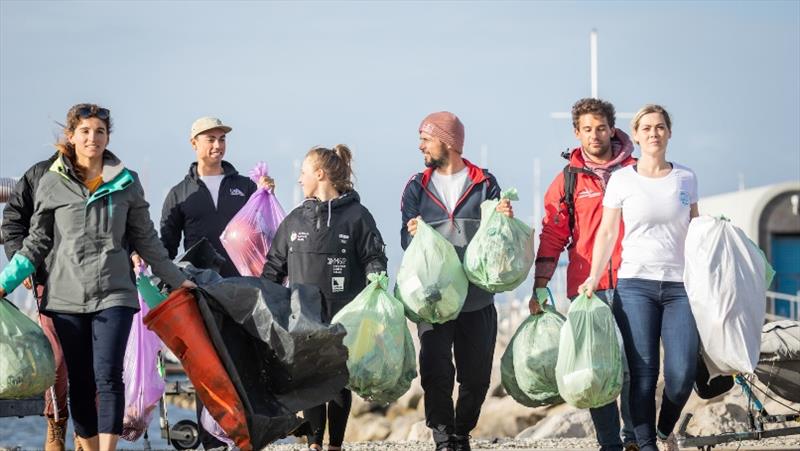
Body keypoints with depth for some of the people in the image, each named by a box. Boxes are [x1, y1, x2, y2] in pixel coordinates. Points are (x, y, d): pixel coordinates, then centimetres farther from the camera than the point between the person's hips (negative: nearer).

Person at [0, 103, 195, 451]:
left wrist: (176, 279, 15)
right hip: (67, 297, 1)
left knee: (108, 376, -13)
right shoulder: (52, 184, 4)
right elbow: (37, 241, 9)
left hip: (113, 294, -1)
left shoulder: (126, 182, 5)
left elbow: (145, 238, 14)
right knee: (80, 382, 5)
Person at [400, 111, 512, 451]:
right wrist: (412, 234, -19)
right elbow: (406, 238, 3)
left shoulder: (484, 183, 6)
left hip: (478, 299, 0)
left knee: (476, 375, 7)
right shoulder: (417, 186, 9)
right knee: (436, 374, -8)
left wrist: (505, 219, -16)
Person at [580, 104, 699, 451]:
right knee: (643, 372, -5)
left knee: (682, 373, -8)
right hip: (636, 283, -1)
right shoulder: (622, 179, 4)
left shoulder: (686, 178, 10)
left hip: (680, 284, 2)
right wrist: (594, 277, -6)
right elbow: (607, 233, 4)